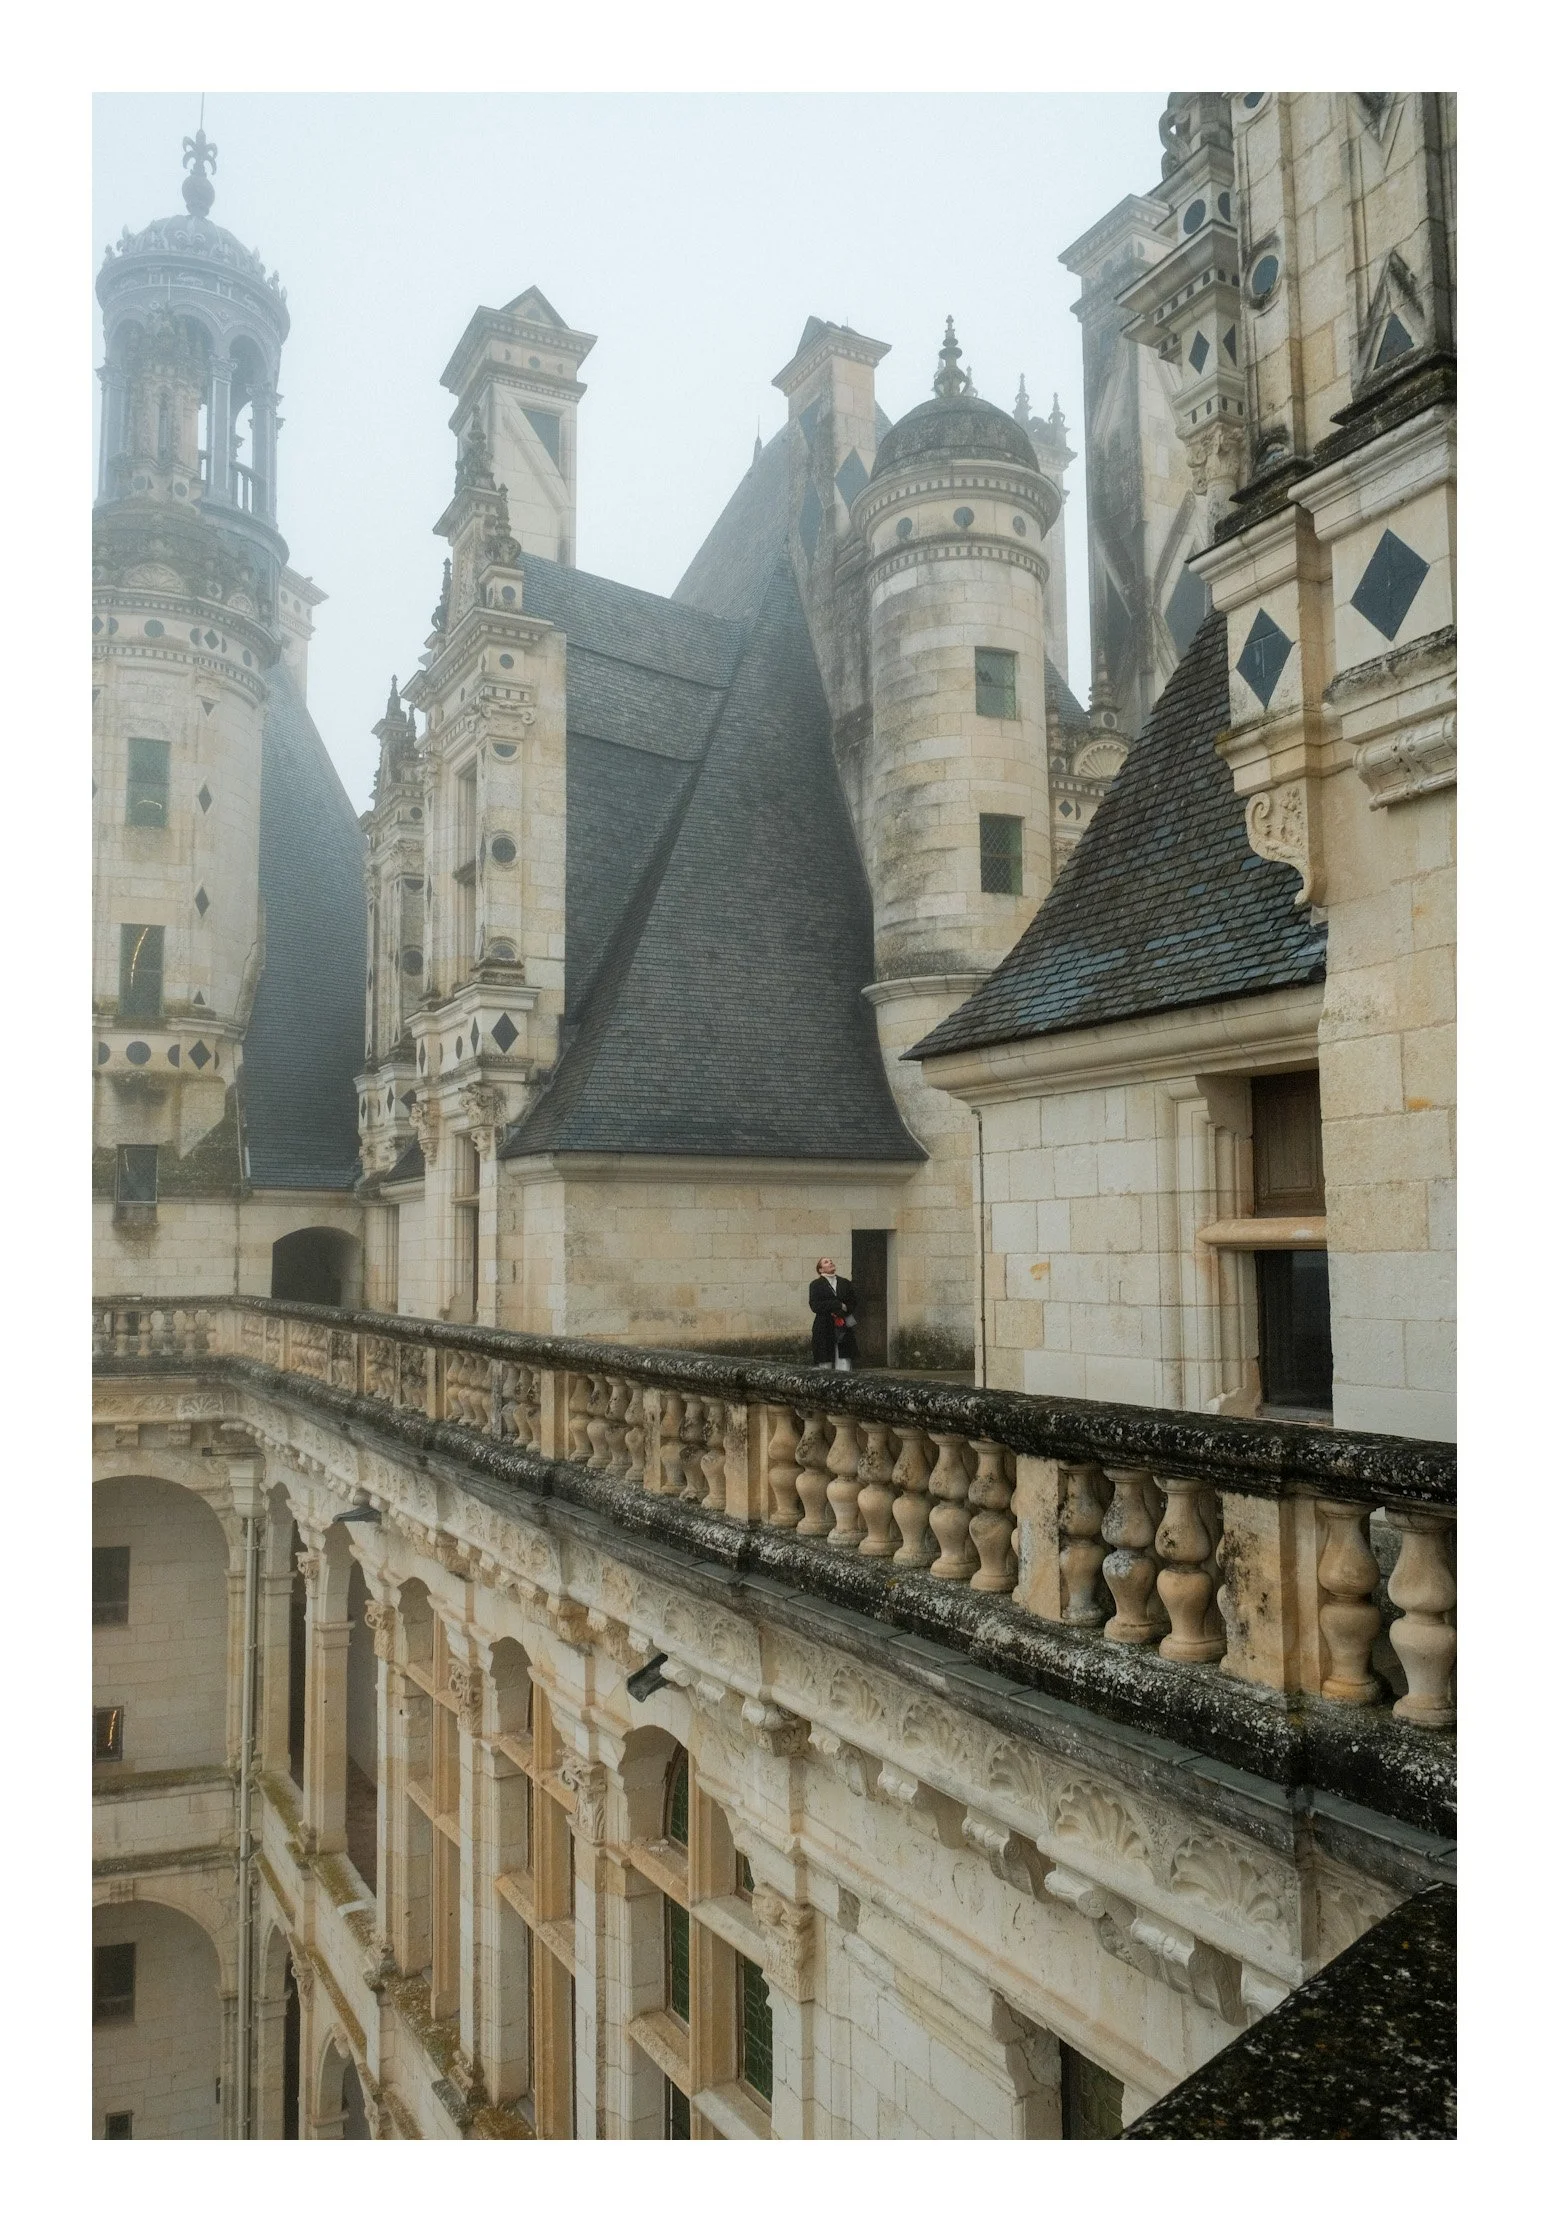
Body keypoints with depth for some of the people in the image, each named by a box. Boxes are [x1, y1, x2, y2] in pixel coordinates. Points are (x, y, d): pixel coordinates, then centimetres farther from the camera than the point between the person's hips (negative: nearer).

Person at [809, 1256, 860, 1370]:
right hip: (824, 1330, -2)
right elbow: (814, 1306, -6)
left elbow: (853, 1303, 13)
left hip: (845, 1330, 3)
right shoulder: (816, 1285, 7)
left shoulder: (845, 1283, 18)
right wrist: (839, 1305, -10)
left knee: (844, 1368, -7)